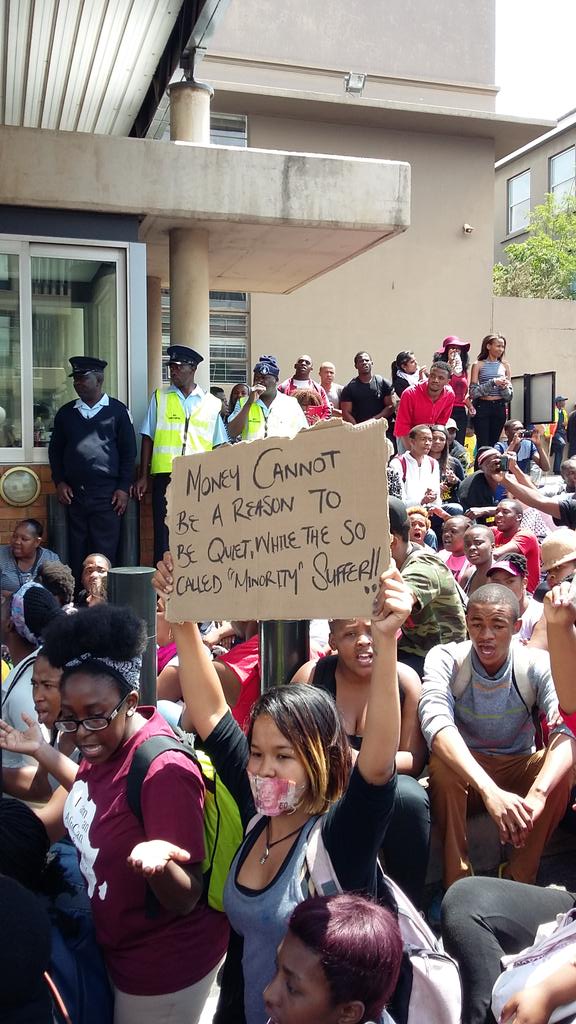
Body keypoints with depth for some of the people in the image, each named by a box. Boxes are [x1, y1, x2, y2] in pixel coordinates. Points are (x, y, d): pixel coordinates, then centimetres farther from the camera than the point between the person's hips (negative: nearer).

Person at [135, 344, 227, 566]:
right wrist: (143, 477, 3)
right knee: (164, 538, 1)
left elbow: (219, 446, 11)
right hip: (165, 475, 0)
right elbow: (148, 438, 9)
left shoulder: (212, 404, 9)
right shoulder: (159, 397, 10)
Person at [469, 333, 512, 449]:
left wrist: (504, 387, -9)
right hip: (482, 407, -3)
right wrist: (493, 383, -15)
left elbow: (509, 396, 12)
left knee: (494, 444, 5)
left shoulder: (505, 366, 11)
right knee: (482, 445, -7)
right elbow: (473, 392, -7)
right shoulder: (478, 365, 2)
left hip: (499, 408, 3)